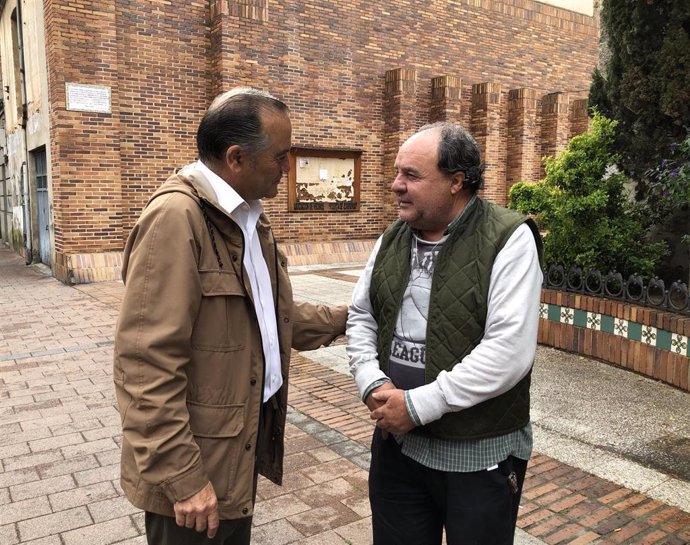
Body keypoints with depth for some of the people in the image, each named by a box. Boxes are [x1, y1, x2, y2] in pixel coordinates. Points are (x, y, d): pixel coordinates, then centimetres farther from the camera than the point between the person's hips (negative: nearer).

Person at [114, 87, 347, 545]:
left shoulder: (249, 217, 8)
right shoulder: (176, 217, -22)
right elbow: (147, 362, -24)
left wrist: (346, 318, 8)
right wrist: (182, 478, -21)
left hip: (244, 443, 9)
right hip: (195, 468, -8)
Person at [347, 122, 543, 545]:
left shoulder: (509, 240, -15)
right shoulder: (393, 238, 5)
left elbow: (509, 351, -23)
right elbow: (361, 317, 10)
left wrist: (418, 406, -21)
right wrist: (373, 384, -8)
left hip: (479, 456, -5)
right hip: (397, 442, 6)